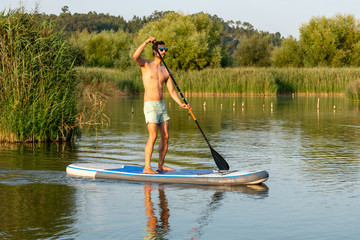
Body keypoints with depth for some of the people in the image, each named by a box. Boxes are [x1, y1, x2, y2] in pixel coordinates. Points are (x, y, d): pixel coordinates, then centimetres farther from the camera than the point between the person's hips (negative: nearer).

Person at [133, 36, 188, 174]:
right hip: (150, 105, -6)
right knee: (153, 137, -13)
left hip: (161, 105, 6)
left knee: (165, 137, 6)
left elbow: (172, 91, 12)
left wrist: (181, 104, -2)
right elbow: (135, 56, -24)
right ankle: (147, 168, -9)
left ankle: (161, 165, 18)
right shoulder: (146, 65, -1)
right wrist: (147, 42, -23)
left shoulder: (165, 71, 13)